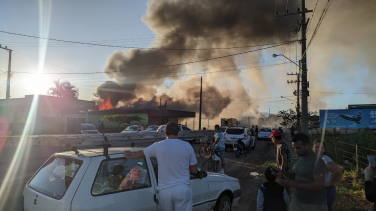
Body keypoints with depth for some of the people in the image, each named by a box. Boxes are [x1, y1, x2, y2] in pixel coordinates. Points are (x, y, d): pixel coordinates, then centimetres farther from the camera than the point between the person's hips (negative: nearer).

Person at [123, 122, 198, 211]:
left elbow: (141, 154, 17)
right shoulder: (187, 146, -1)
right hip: (183, 189, -1)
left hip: (165, 190, 1)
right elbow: (194, 170, 4)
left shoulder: (158, 146, -2)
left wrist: (129, 156, 37)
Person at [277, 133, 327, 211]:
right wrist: (283, 173, -10)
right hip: (298, 200, 6)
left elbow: (320, 186, -31)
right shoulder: (301, 158, 5)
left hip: (314, 204, -6)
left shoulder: (317, 161, -22)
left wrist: (292, 184, -35)